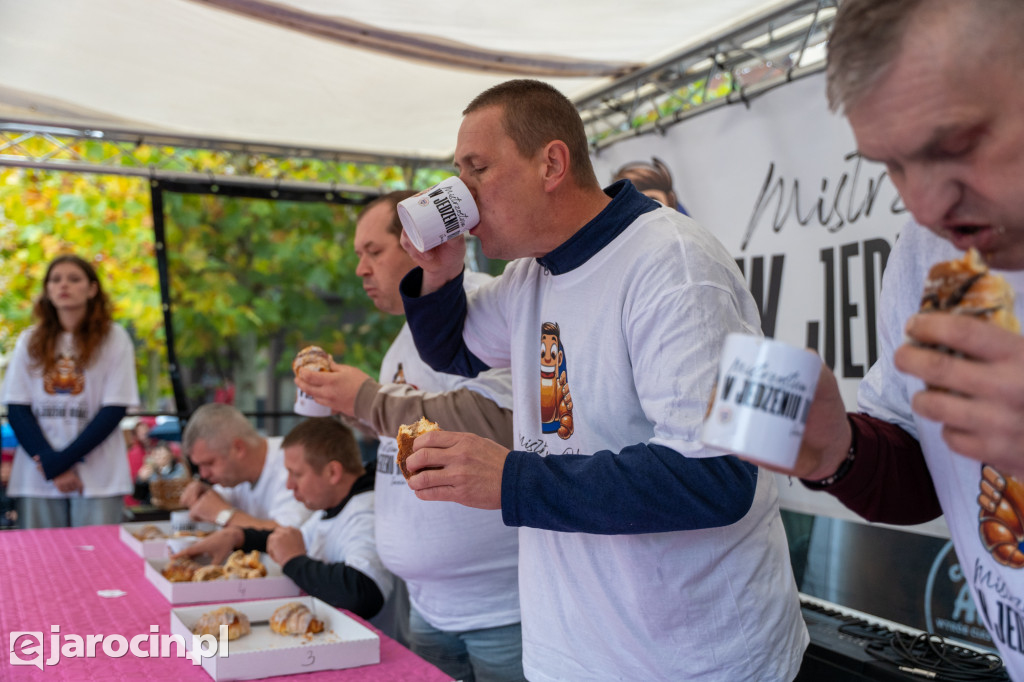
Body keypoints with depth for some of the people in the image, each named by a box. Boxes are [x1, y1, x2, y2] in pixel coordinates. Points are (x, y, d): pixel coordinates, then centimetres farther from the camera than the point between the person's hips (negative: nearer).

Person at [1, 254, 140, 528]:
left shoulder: (114, 338, 1)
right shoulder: (30, 341, 9)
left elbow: (114, 410, -4)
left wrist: (59, 461, -9)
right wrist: (52, 472, -8)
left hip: (98, 480, -2)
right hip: (37, 481, 2)